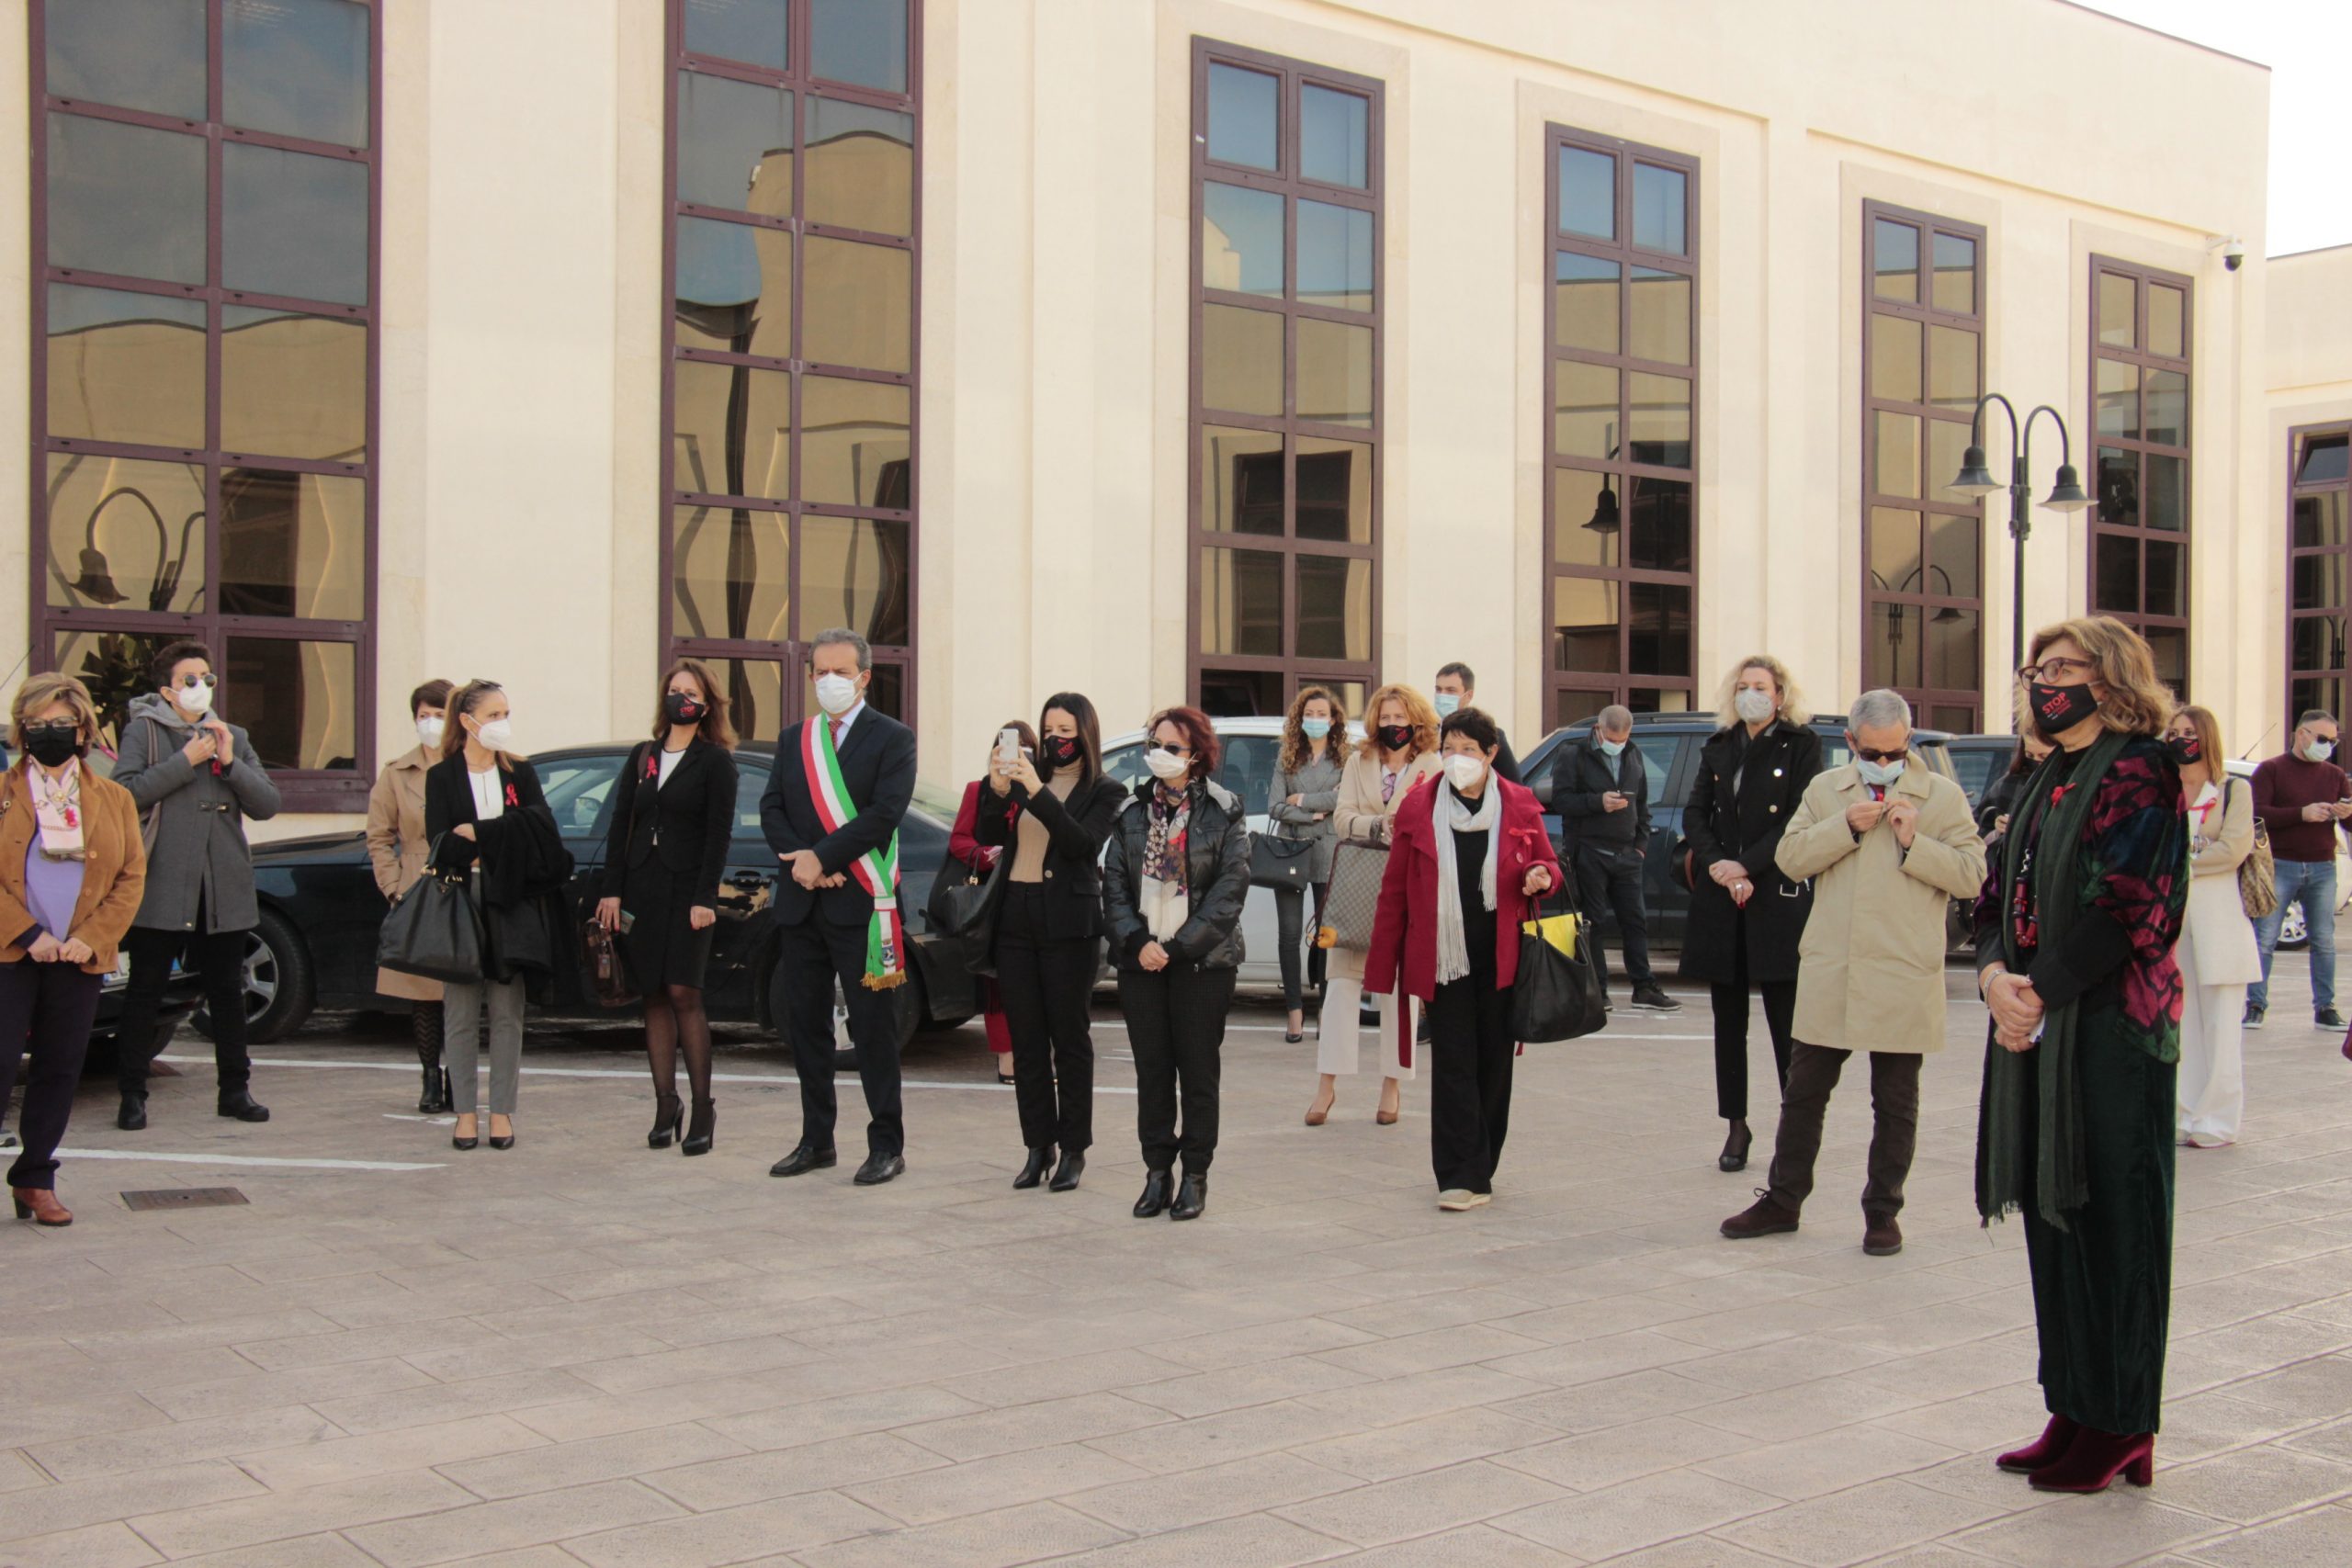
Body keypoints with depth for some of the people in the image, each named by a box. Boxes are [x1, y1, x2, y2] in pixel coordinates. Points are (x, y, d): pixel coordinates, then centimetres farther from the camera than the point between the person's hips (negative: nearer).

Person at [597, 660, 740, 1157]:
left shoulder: (715, 761, 0)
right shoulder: (642, 757, 14)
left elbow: (718, 833, -6)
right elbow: (619, 826, 11)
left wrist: (704, 899, -14)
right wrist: (612, 890, 3)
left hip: (688, 891, -5)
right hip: (642, 889, 5)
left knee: (683, 993, -10)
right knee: (654, 997, 4)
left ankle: (703, 1109, -3)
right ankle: (665, 1106, 10)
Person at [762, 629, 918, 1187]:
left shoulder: (892, 738, -1)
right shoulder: (793, 740, 15)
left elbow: (884, 814, -12)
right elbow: (771, 809, 8)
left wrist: (821, 857, -15)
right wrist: (799, 862, -10)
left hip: (860, 904, -5)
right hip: (801, 904, 6)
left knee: (873, 1027, -1)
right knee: (804, 1024, 10)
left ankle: (886, 1145, 6)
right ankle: (816, 1141, 20)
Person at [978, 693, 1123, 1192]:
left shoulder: (1104, 791, 0)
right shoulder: (1027, 775, 10)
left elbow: (1082, 842, -16)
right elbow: (990, 837, 4)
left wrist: (1037, 792, -23)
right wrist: (996, 792, -14)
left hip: (1068, 925, -4)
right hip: (1015, 920, 4)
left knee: (1070, 1038, 1)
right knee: (1026, 1038, 7)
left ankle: (1073, 1149, 9)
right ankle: (1038, 1146, 15)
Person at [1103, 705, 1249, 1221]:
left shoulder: (1223, 812, -2)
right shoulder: (1132, 811, 9)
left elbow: (1230, 888, -8)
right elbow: (1114, 883, 6)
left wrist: (1180, 946, -13)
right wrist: (1137, 942, -9)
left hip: (1203, 961, -3)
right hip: (1141, 960, 3)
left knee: (1198, 1071, 3)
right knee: (1151, 1070, 6)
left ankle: (1195, 1177, 11)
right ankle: (1157, 1173, 15)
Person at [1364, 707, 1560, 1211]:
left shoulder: (1520, 806, 5)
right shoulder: (1418, 807, 3)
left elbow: (1548, 866, 15)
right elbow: (1394, 890, 5)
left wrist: (1540, 876, -11)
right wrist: (1382, 965, 1)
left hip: (1502, 957, 1)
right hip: (1443, 958, -1)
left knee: (1494, 1063, 7)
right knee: (1453, 1065, -4)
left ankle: (1479, 1172, 18)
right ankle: (1459, 1177, -3)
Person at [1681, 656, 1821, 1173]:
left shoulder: (1801, 745, 1)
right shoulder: (1718, 748, 14)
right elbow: (1695, 814, 8)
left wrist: (1747, 865, -14)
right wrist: (1715, 863, -9)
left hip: (1778, 898, -4)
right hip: (1719, 901, 4)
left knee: (1786, 1020, -4)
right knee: (1729, 1019, 8)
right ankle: (1736, 1126, 15)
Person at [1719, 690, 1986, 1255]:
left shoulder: (1943, 796, 4)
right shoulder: (1825, 789, 12)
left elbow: (1972, 875, -2)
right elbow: (1789, 858, 3)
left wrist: (1914, 843, -14)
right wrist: (1846, 826, -10)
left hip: (1904, 978, -2)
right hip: (1829, 975, 2)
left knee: (1895, 1103, 6)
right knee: (1803, 1091, 9)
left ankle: (1882, 1212, 18)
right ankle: (1783, 1200, 20)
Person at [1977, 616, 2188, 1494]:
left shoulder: (2138, 772, -9)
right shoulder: (2047, 782, 17)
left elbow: (2125, 910, -17)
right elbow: (2002, 895, 14)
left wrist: (2040, 994, -15)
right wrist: (1994, 976, -4)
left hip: (2112, 1030, -8)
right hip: (2035, 1027, 8)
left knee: (2111, 1221, -2)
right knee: (2053, 1218, 10)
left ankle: (2120, 1428, 8)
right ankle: (2074, 1412, 19)